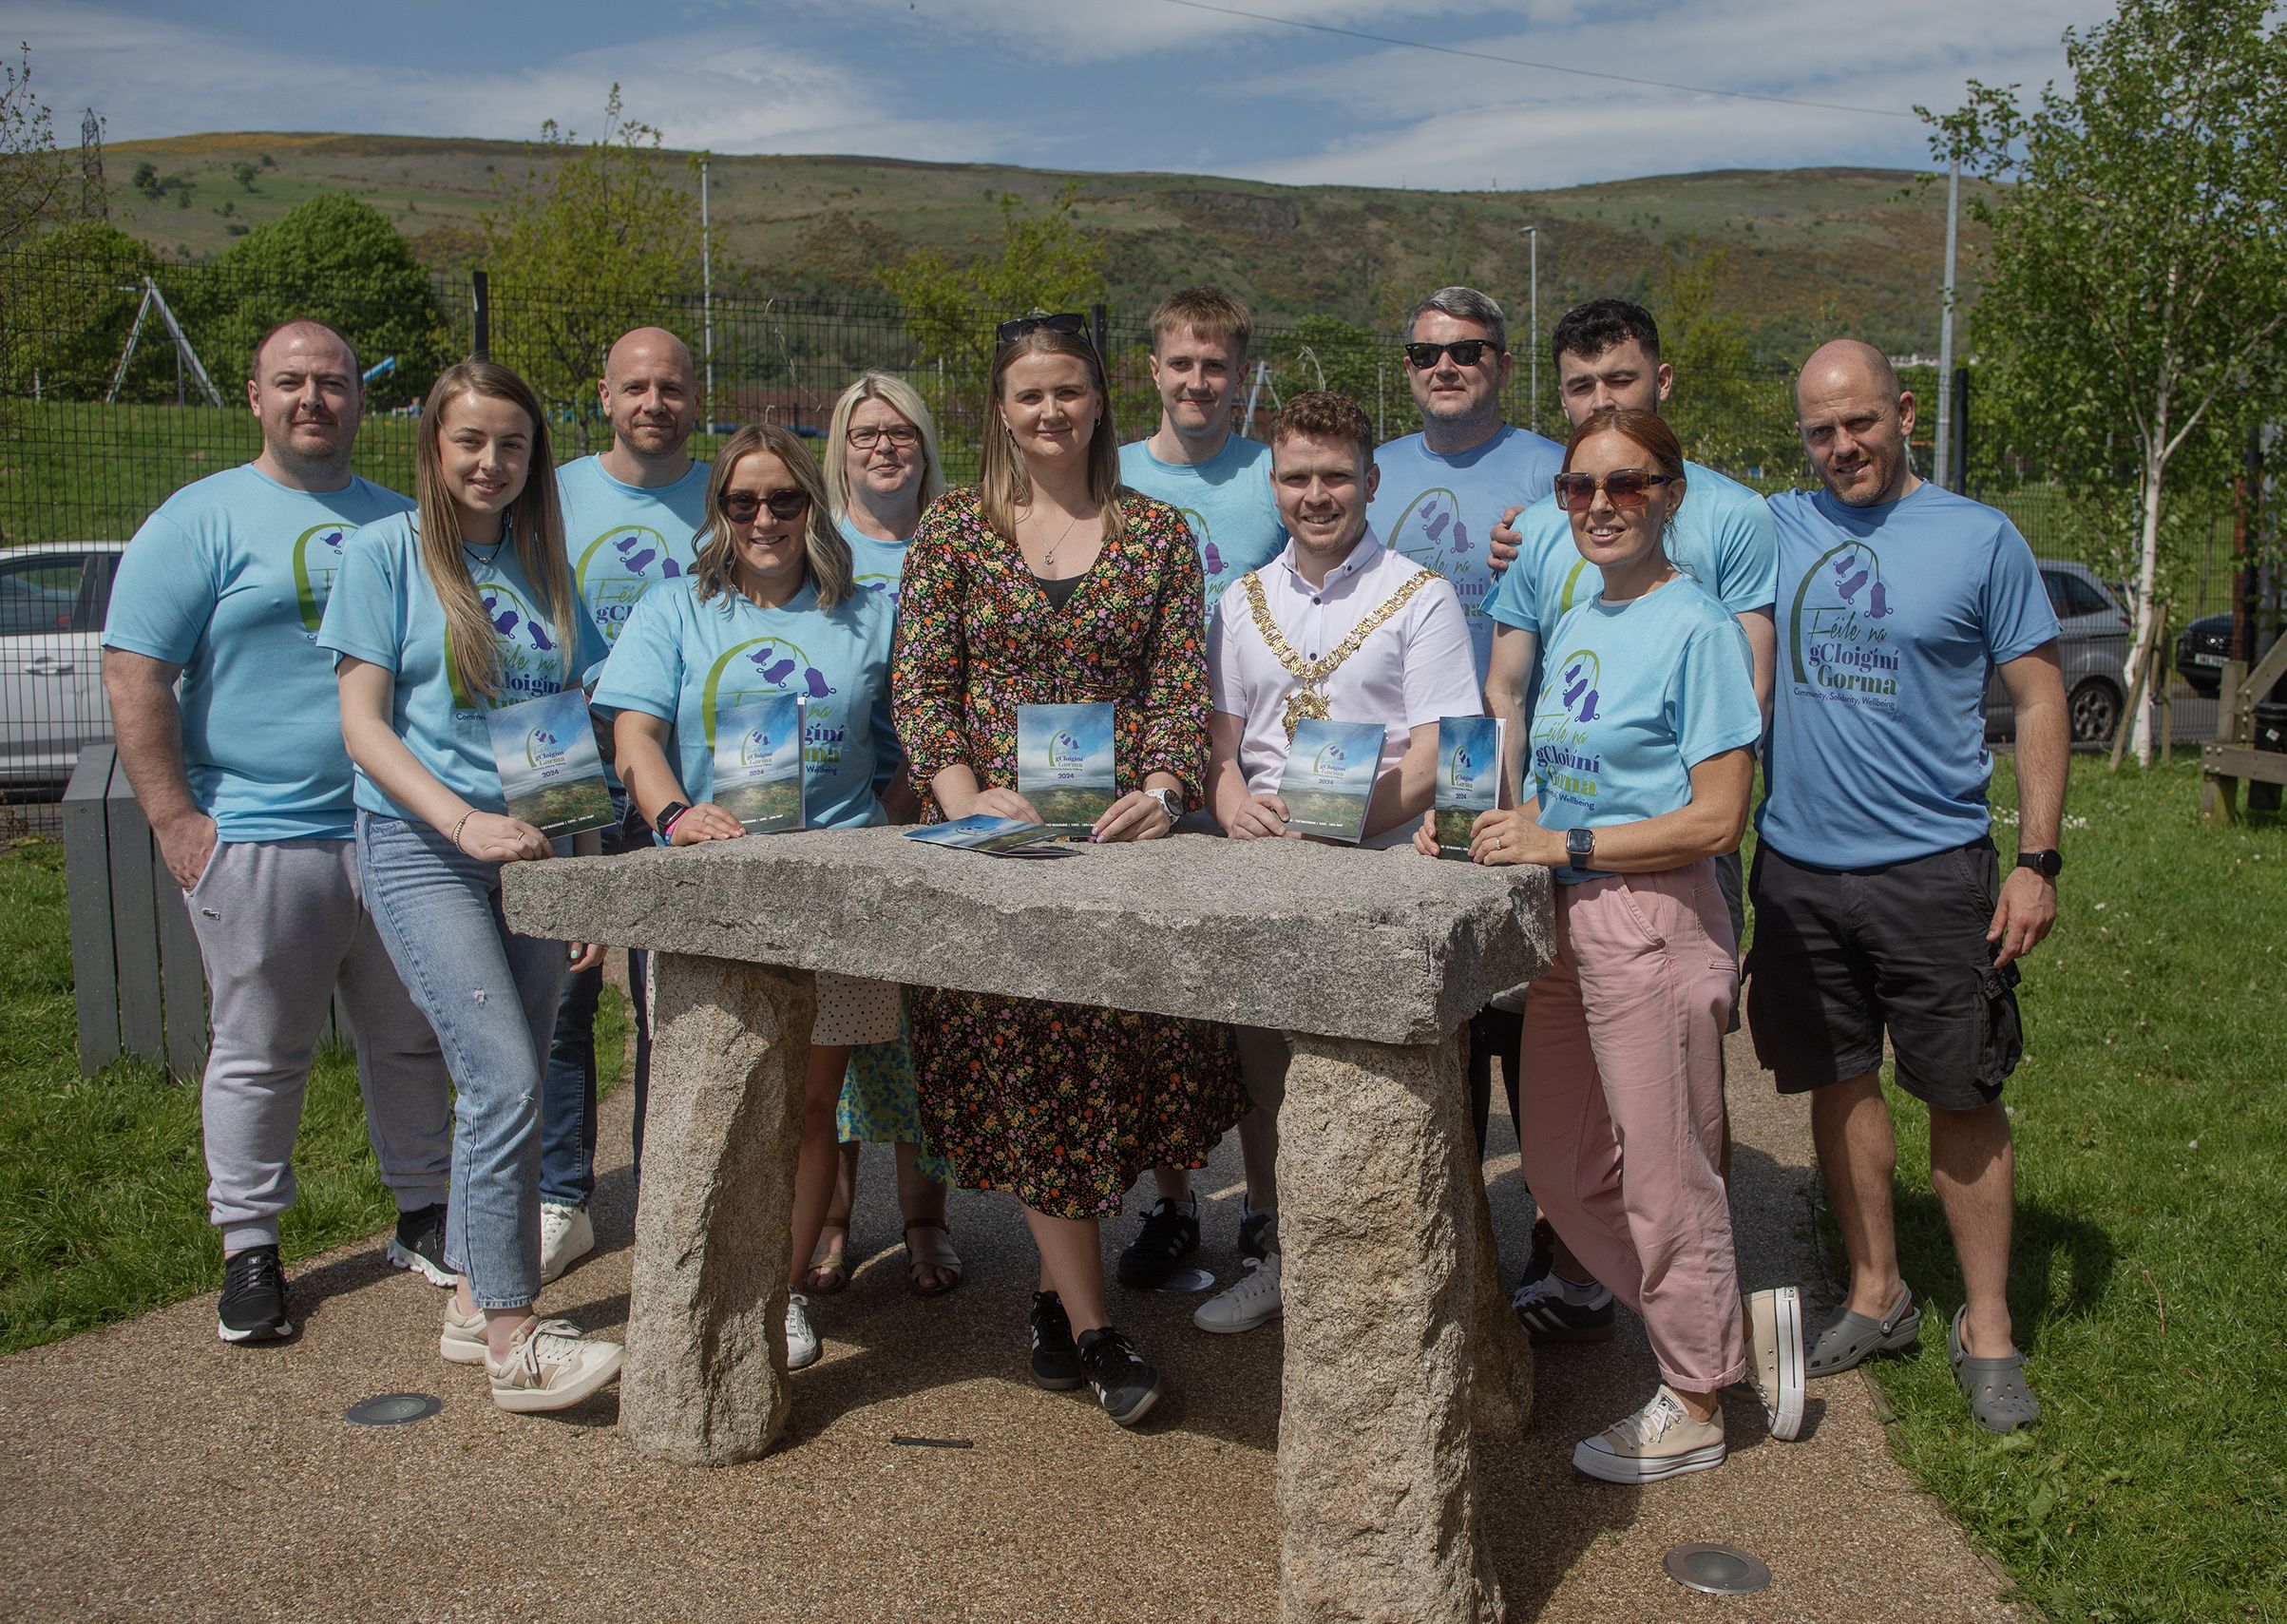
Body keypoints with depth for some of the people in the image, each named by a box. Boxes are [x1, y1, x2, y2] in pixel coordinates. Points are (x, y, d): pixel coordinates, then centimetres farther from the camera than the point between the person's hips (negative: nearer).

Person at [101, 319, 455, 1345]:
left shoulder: (401, 521, 13)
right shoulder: (201, 520, -2)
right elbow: (134, 675, -6)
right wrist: (174, 818, -13)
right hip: (258, 839, -4)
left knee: (409, 1038, 13)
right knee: (259, 1054, 5)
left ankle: (422, 1217, 28)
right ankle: (249, 1250, 18)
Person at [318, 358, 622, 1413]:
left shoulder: (545, 566, 14)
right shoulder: (385, 552, 1)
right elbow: (363, 725, -5)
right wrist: (464, 821, -19)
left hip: (534, 850, 5)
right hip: (423, 849, -5)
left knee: (502, 1088, 7)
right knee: (506, 1084, -14)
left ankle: (474, 1306, 22)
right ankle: (511, 1345, -5)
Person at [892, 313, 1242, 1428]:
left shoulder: (1157, 533, 9)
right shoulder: (956, 527, 7)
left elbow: (1182, 690, 3)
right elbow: (920, 683, 2)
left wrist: (1162, 790, -15)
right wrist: (963, 791, -14)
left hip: (1116, 829, 1)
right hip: (989, 831, -1)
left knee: (1123, 1044, -4)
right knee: (1025, 1060, -4)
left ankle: (1056, 1287, 18)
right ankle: (1092, 1328, 5)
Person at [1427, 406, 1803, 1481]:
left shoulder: (1695, 627, -11)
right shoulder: (1573, 626, 13)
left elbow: (1716, 818, -16)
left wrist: (1564, 844, -19)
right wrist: (1489, 827, 1)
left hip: (1656, 923, -8)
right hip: (1565, 924, 8)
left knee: (1663, 1174, 6)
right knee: (1563, 1172, 14)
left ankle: (1693, 1407, 26)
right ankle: (1744, 1327, 31)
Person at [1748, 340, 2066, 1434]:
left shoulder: (1980, 538, -1)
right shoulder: (1772, 529, 6)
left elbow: (2040, 701, 0)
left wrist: (2037, 860, -7)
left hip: (1933, 869, -3)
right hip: (1796, 866, 3)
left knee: (1962, 1095, 4)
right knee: (1839, 1084, 12)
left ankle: (1987, 1330, 19)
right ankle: (1877, 1297, 29)